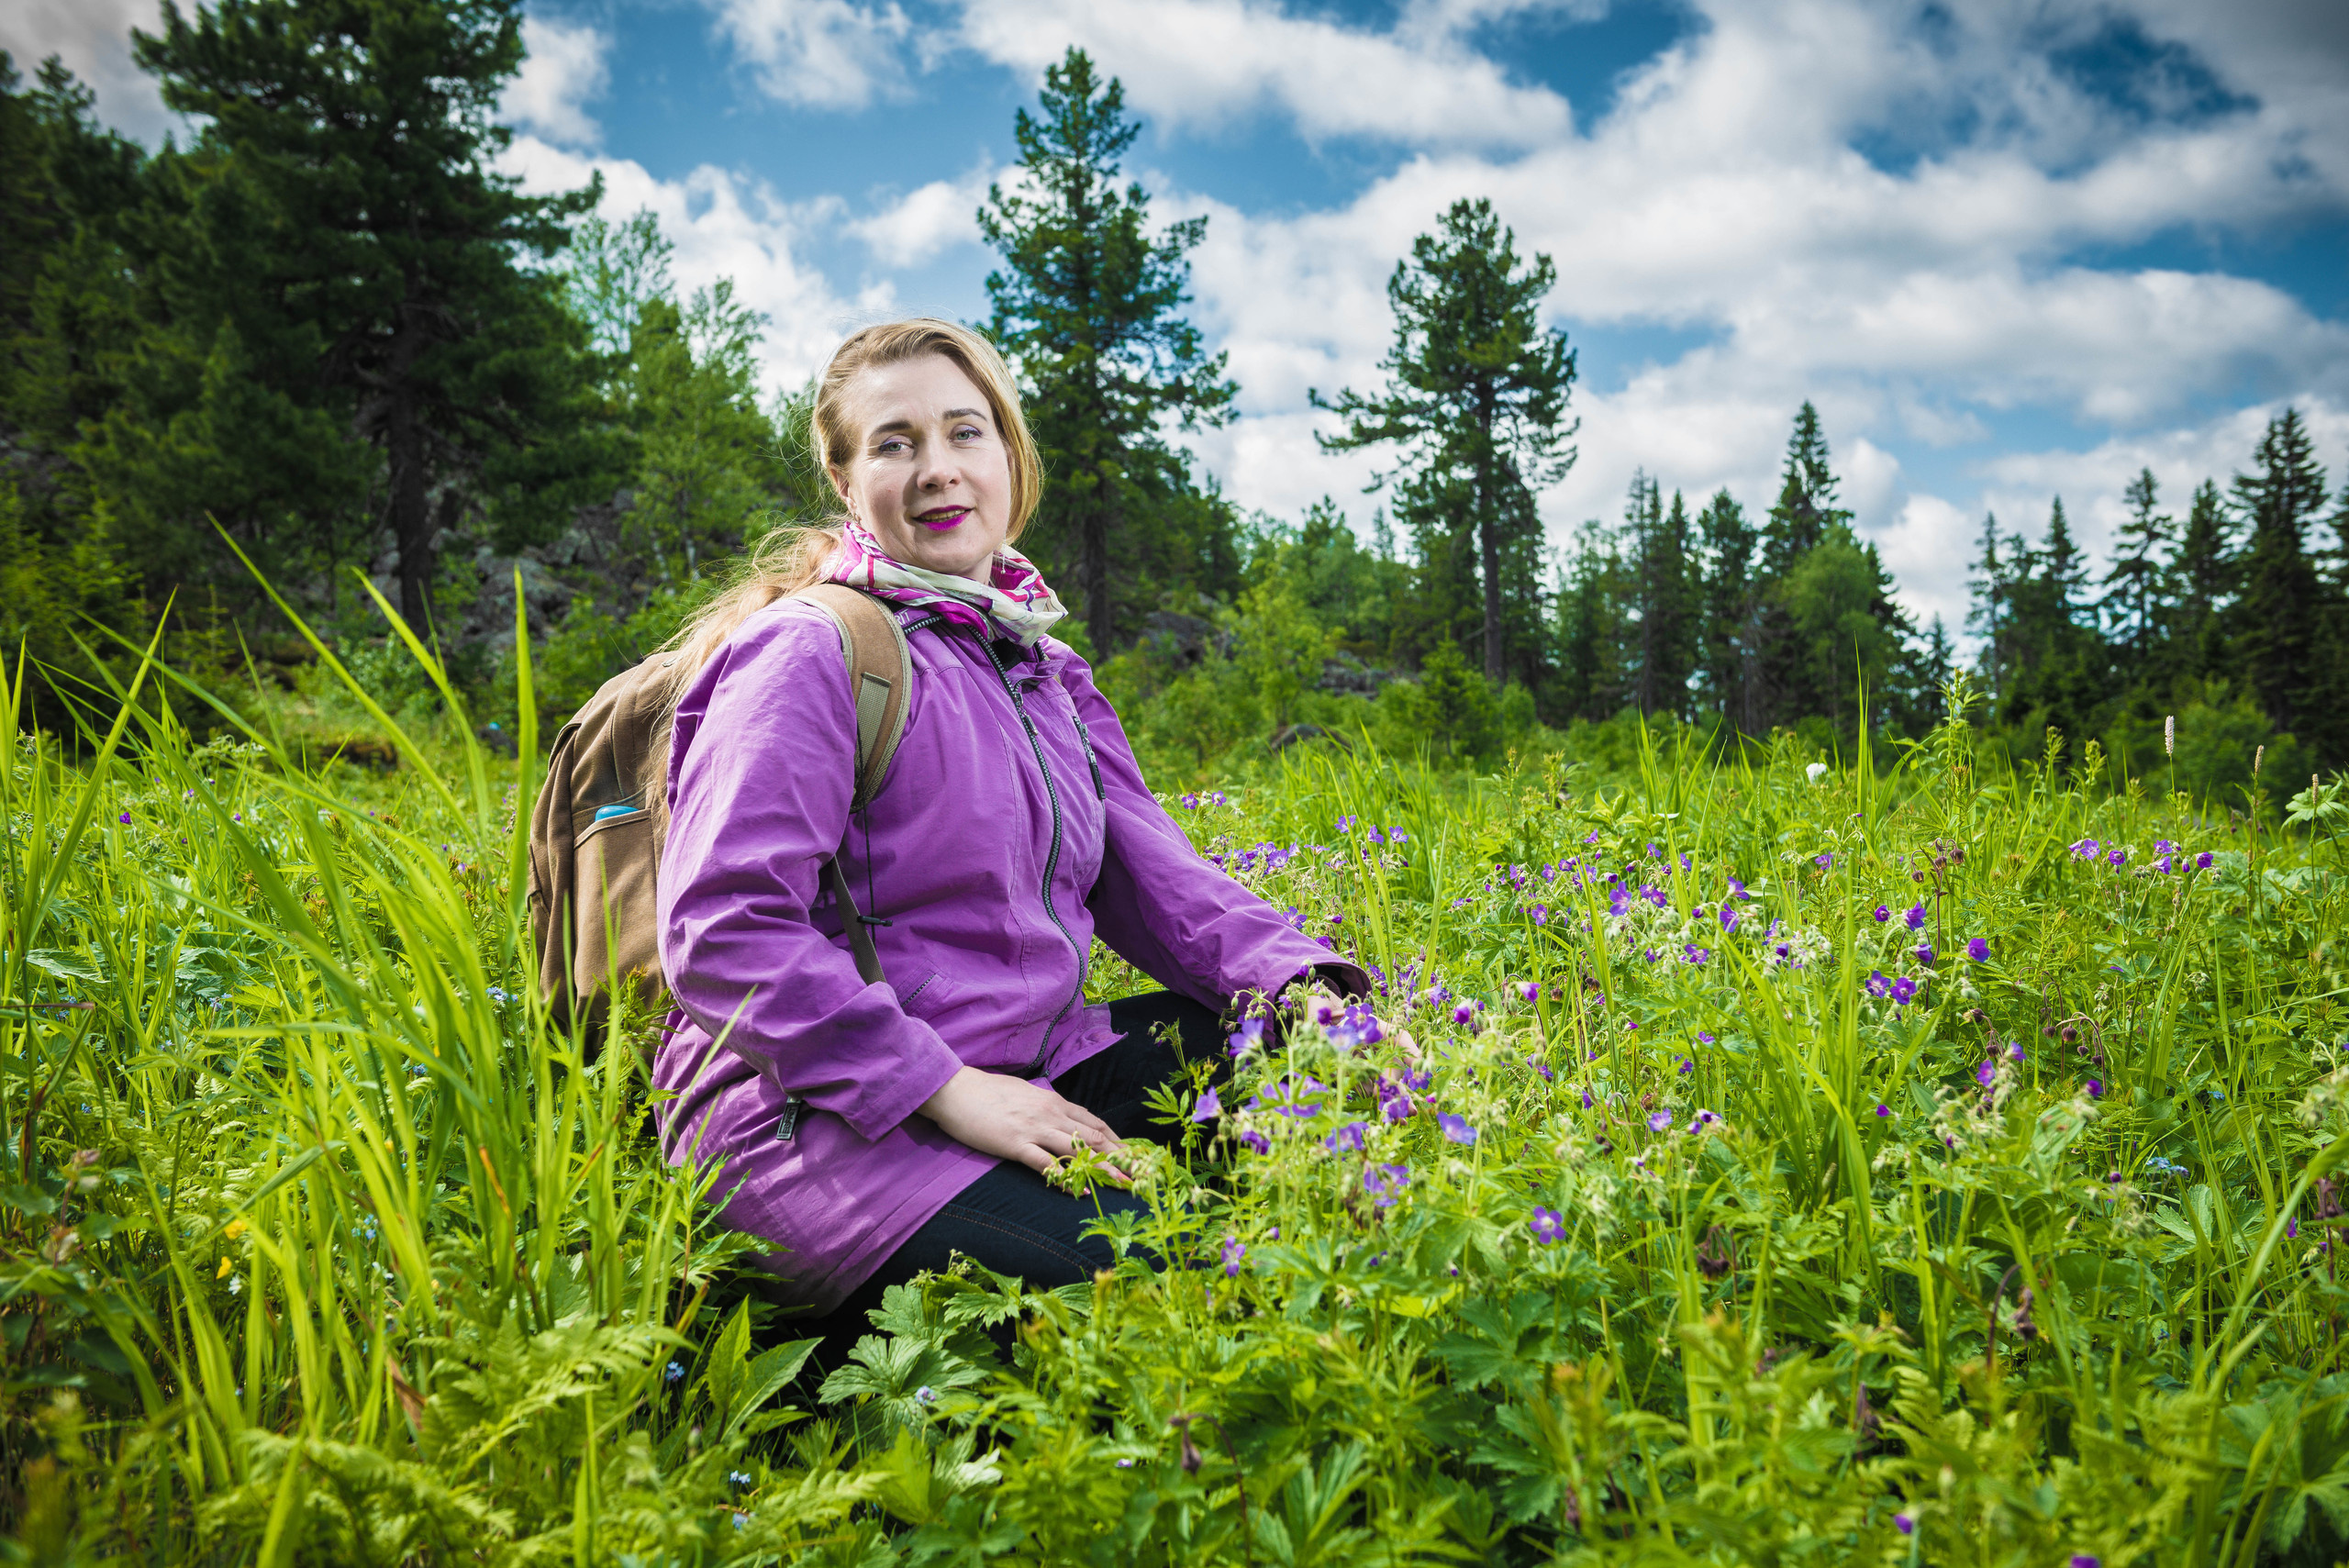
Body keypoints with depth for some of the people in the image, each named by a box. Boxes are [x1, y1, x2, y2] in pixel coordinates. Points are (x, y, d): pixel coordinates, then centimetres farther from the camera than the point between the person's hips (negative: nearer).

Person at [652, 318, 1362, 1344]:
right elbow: (722, 932, -19)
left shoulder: (1043, 671, 15)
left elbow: (1153, 879, 9)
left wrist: (1303, 980, -10)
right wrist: (943, 1088, -25)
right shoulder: (809, 654, -11)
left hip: (1020, 1075, 8)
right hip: (815, 1115, -8)